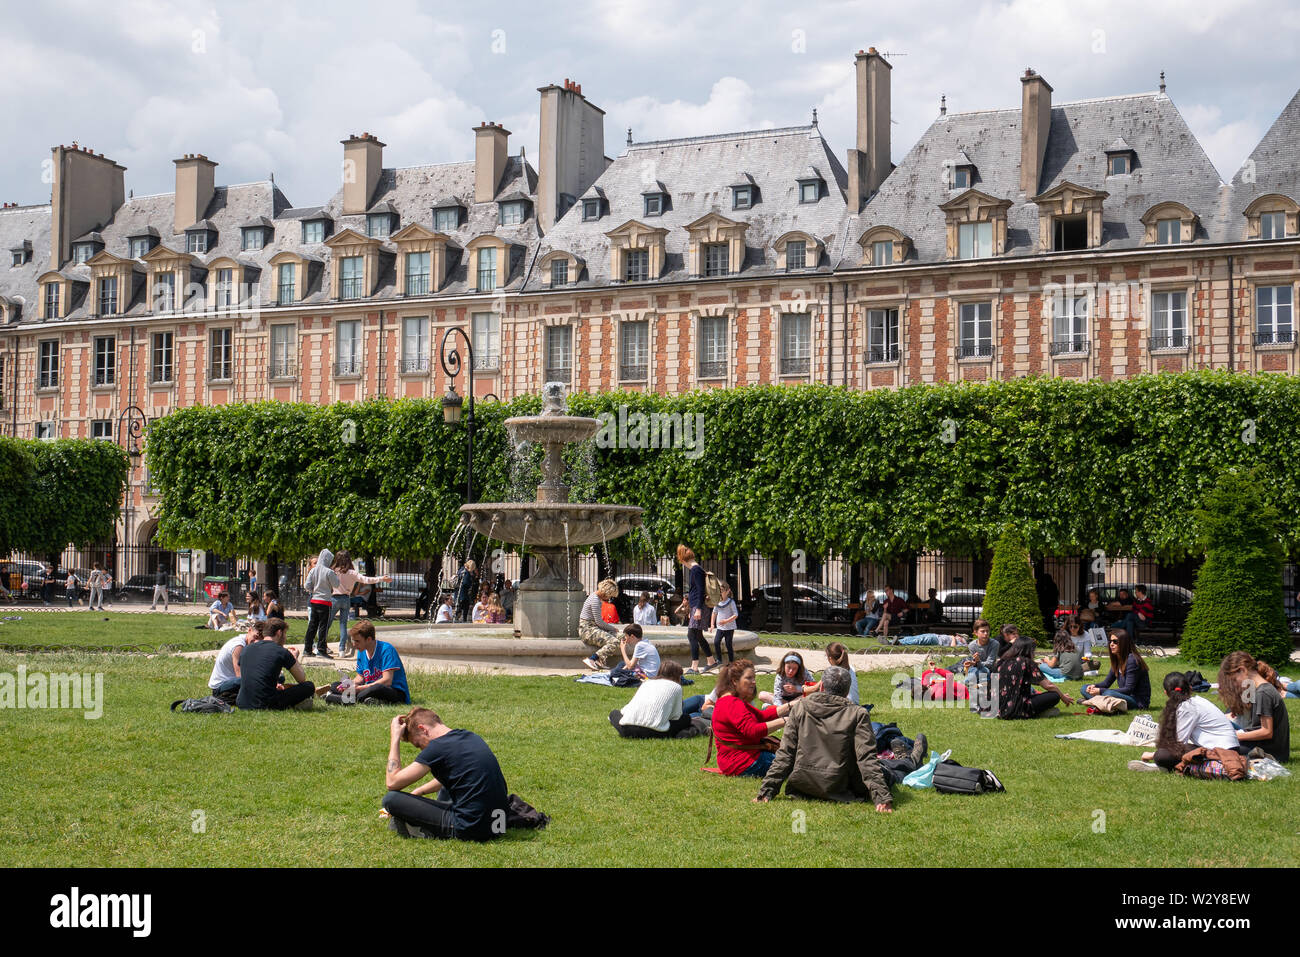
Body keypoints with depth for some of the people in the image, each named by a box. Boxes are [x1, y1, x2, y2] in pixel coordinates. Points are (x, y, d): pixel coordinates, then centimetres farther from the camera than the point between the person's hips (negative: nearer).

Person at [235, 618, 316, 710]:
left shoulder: (247, 649, 13)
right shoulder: (281, 651, -3)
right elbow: (302, 678, 7)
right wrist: (295, 659, 26)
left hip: (242, 706, 5)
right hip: (266, 706, -5)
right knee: (309, 686, 5)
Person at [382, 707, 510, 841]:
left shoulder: (438, 747, -13)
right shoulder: (470, 736, 12)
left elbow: (392, 782, -6)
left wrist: (395, 738, 2)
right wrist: (418, 792, 31)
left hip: (471, 829, -8)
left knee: (390, 799, -9)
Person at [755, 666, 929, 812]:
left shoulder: (800, 709, -3)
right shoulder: (857, 714, -10)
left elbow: (785, 755, -4)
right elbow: (866, 759, -14)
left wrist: (766, 791, -2)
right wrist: (882, 798, -13)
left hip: (803, 786, 4)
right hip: (839, 789, -4)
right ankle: (912, 763, 54)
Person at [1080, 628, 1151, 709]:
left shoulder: (1132, 660, -18)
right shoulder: (1116, 660, 8)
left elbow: (1128, 690, -23)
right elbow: (1107, 683, 14)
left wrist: (1100, 691, -26)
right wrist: (1094, 687, -10)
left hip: (1139, 701, -9)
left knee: (1109, 694, -39)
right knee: (1085, 688, 3)